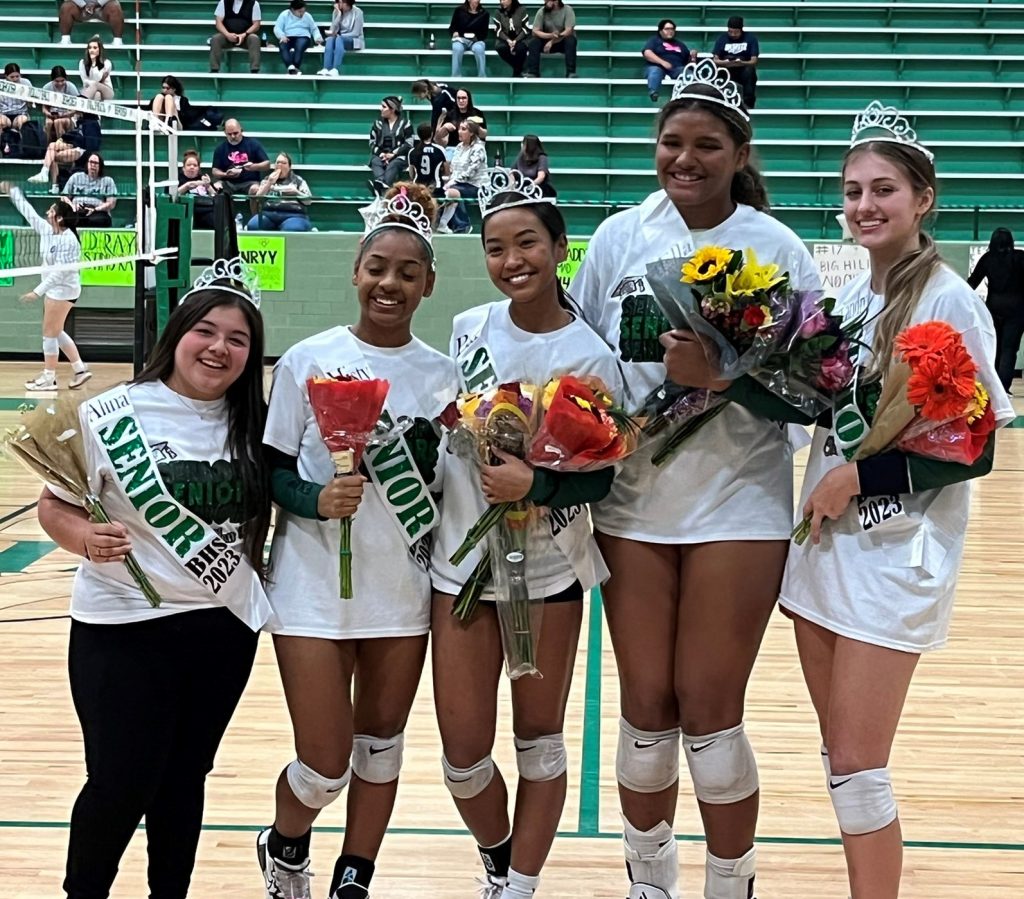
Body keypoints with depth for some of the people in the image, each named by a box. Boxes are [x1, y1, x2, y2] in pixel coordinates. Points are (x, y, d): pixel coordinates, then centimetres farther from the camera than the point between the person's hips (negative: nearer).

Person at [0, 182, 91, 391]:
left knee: (50, 333, -2)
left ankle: (48, 378, 7)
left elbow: (60, 272, -27)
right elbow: (28, 212, 15)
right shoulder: (47, 230, 3)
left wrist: (37, 291, -28)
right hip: (54, 288, 10)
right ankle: (80, 369, 19)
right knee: (55, 332, 15)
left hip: (63, 289, -10)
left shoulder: (67, 240, -23)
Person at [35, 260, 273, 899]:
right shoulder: (110, 416, -9)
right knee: (121, 785, -3)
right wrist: (87, 538, -23)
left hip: (225, 628, 4)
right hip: (123, 628, -3)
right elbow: (54, 507, -5)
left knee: (184, 780, 13)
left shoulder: (254, 427, 3)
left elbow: (278, 504, 17)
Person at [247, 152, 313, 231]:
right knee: (253, 226, -30)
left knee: (292, 230, -38)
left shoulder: (298, 180, 17)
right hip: (268, 213, 2)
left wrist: (296, 191, -6)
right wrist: (269, 183, -1)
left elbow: (308, 201, 10)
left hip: (293, 215, -2)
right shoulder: (267, 180, 23)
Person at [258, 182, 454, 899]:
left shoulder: (442, 374, 2)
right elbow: (273, 470, -4)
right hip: (315, 585, -3)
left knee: (381, 744, 12)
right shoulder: (308, 360, -6)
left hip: (403, 589, 3)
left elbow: (448, 485, 8)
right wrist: (316, 500, -22)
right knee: (326, 763, -2)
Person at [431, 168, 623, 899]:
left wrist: (535, 483, -25)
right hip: (460, 561, 3)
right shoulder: (469, 328, 0)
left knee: (538, 738, 9)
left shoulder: (589, 357, -12)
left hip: (548, 571, -3)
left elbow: (600, 478, -10)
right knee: (464, 753, 5)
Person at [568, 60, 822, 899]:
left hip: (738, 504, -2)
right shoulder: (620, 237, 2)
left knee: (710, 712, 2)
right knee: (646, 707, 9)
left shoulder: (776, 248, -5)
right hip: (633, 500, 3)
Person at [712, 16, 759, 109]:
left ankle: (748, 104, -29)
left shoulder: (751, 38, -2)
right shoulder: (722, 38, 3)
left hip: (743, 71, -1)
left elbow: (753, 61, -10)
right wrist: (724, 62, -28)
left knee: (749, 70, -35)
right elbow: (715, 60, -4)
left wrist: (741, 63, -32)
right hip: (726, 71, 1)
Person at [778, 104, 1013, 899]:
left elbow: (974, 450, -16)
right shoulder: (850, 295, 7)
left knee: (856, 767, -4)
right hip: (826, 545, 7)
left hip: (895, 559, -7)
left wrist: (861, 476, -18)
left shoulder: (949, 302, -14)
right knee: (839, 756, 13)